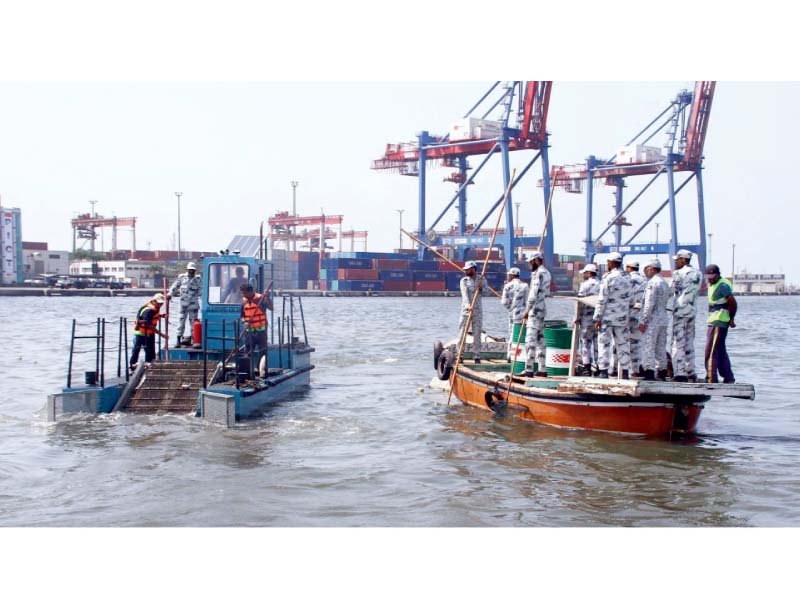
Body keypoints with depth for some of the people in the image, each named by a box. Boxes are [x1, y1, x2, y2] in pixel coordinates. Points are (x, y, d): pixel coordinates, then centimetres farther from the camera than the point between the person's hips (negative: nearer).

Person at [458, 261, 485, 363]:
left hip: (478, 310, 1)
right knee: (462, 333, -2)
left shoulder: (482, 280, 5)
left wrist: (480, 289, -19)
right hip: (466, 309, -1)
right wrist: (468, 305, -29)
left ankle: (477, 356, 6)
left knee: (477, 334, 1)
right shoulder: (464, 280, 0)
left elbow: (483, 293, 3)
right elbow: (464, 294, -13)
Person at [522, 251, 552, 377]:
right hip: (542, 308, 10)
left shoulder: (538, 273, -15)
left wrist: (527, 310, -15)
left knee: (530, 339, -11)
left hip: (535, 309, -10)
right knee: (540, 338, 12)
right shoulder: (546, 273, 16)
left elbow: (534, 294, -19)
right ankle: (541, 369, 14)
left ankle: (529, 369, -14)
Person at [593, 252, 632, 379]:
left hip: (608, 317, -6)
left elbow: (602, 300, -12)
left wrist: (597, 318, -10)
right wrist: (627, 316, 20)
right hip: (622, 318, 6)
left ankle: (603, 371, -5)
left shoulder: (608, 278, -11)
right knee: (623, 344, 9)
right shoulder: (627, 279, 10)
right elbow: (630, 300, 14)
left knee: (604, 343, -2)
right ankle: (625, 371, 10)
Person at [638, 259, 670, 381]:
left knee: (648, 347, -8)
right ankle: (661, 373, 14)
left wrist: (642, 321, -17)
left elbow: (649, 304, -18)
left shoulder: (652, 283, -13)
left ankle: (649, 374, -11)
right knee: (660, 348, 11)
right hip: (663, 320, 9)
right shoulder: (665, 283, 17)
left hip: (652, 320, -9)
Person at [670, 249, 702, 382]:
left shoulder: (678, 273, -10)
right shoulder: (698, 274, 9)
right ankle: (690, 372, 16)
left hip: (679, 309, -6)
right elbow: (697, 292, 10)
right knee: (689, 342, 13)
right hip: (692, 310, 6)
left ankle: (679, 373, -9)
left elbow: (673, 290, -3)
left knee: (678, 342, -5)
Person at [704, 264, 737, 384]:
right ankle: (728, 378, 22)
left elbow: (733, 303, -19)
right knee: (721, 351, 15)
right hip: (714, 322, 10)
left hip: (719, 323, -10)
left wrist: (731, 319, -9)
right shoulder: (712, 285, 16)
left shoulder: (723, 285, -15)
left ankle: (711, 379, -8)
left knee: (711, 351, -9)